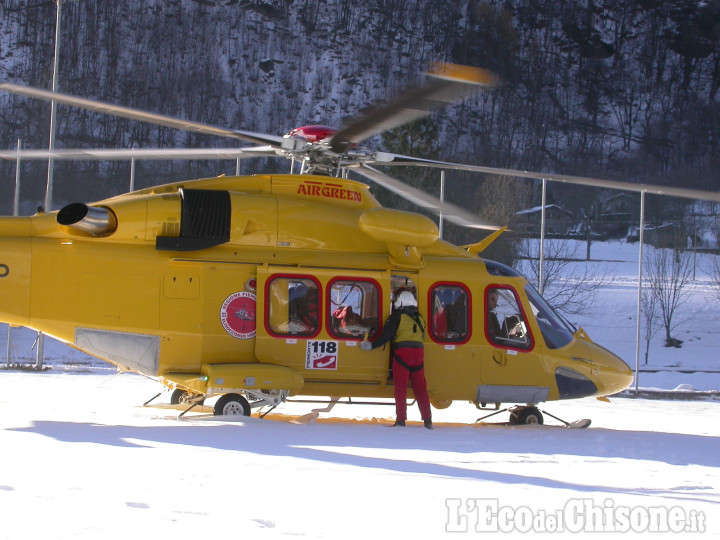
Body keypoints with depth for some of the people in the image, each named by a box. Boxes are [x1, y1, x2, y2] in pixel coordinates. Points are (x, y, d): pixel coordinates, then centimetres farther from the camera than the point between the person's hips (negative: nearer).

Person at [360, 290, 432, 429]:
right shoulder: (419, 318, 15)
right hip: (418, 352, 4)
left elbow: (386, 336, -7)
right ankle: (428, 420, 3)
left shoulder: (397, 317, -1)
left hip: (402, 353, -4)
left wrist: (372, 345, -1)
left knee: (400, 389, -1)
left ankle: (401, 420, -6)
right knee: (420, 388, 8)